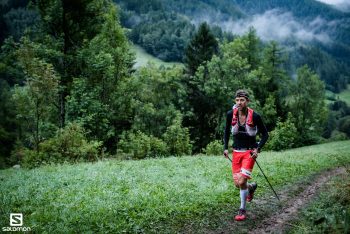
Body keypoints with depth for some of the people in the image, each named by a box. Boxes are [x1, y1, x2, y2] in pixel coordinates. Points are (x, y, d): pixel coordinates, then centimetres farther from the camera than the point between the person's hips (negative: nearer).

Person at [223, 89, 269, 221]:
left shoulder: (255, 116, -15)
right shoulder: (231, 114, -8)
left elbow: (265, 134, -4)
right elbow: (227, 131, 10)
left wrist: (258, 149, -15)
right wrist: (226, 147, 2)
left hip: (250, 152, -4)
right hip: (236, 151, 4)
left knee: (241, 182, -15)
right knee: (237, 184, 4)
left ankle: (242, 210, 6)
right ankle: (252, 186, 40)